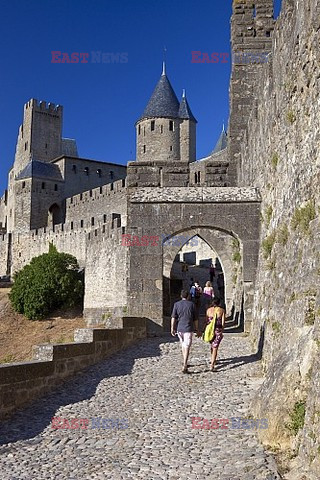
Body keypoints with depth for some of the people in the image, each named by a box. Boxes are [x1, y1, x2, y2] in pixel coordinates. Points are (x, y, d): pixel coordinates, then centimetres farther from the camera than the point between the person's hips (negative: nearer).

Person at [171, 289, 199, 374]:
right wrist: (197, 330, 11)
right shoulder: (191, 304, 1)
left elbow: (173, 317, -5)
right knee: (187, 347, -6)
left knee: (183, 345, 21)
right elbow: (195, 319, 3)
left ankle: (185, 363, 34)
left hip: (179, 328, 3)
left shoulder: (176, 304, 3)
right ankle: (184, 367, -16)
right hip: (188, 329, -3)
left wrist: (172, 328, -6)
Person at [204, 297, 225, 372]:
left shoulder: (208, 310, 1)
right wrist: (222, 332, 8)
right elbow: (223, 323, -4)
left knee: (212, 346, 25)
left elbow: (206, 321, 2)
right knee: (215, 348, -1)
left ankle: (213, 361, 43)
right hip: (218, 331, -2)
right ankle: (212, 365, -11)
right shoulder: (222, 310, -3)